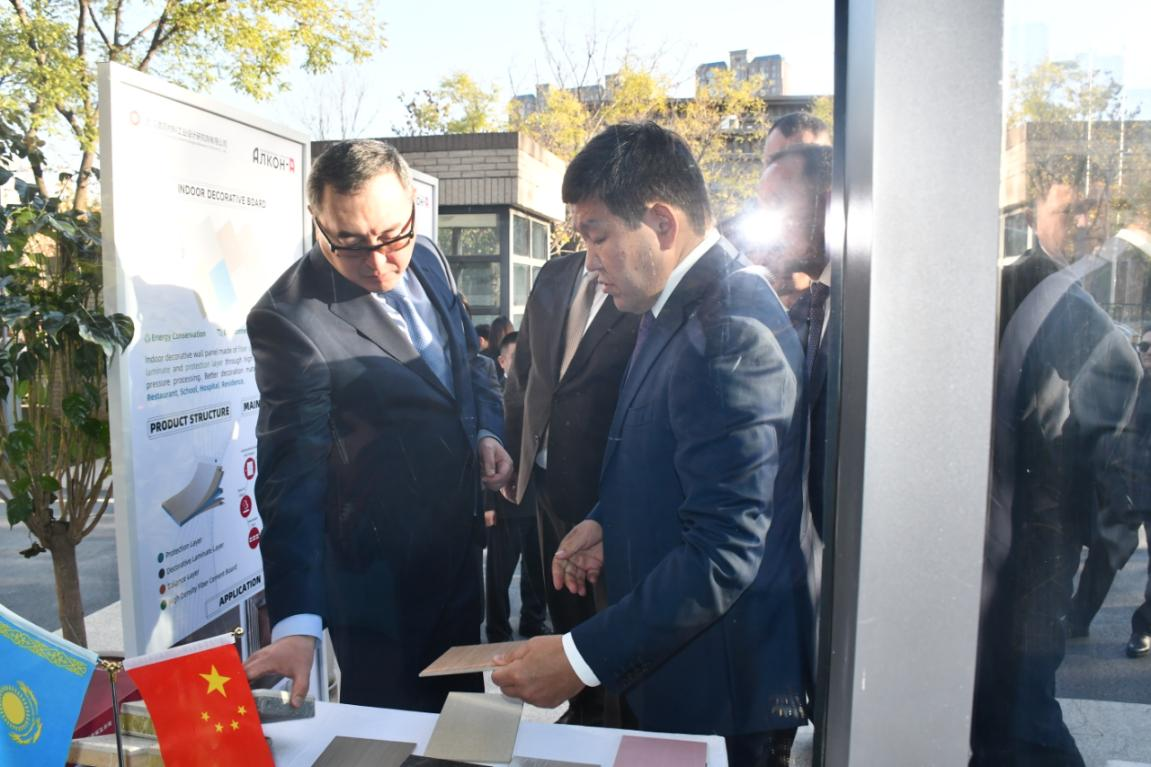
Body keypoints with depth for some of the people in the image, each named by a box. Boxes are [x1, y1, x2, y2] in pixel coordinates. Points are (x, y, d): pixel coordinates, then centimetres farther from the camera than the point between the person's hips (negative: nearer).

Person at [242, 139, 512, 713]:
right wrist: (296, 621, -31)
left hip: (459, 543, 7)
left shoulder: (426, 260, -3)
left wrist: (487, 432, -3)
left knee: (464, 695, 26)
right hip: (381, 577, -6)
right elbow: (292, 479, -27)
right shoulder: (290, 320, -25)